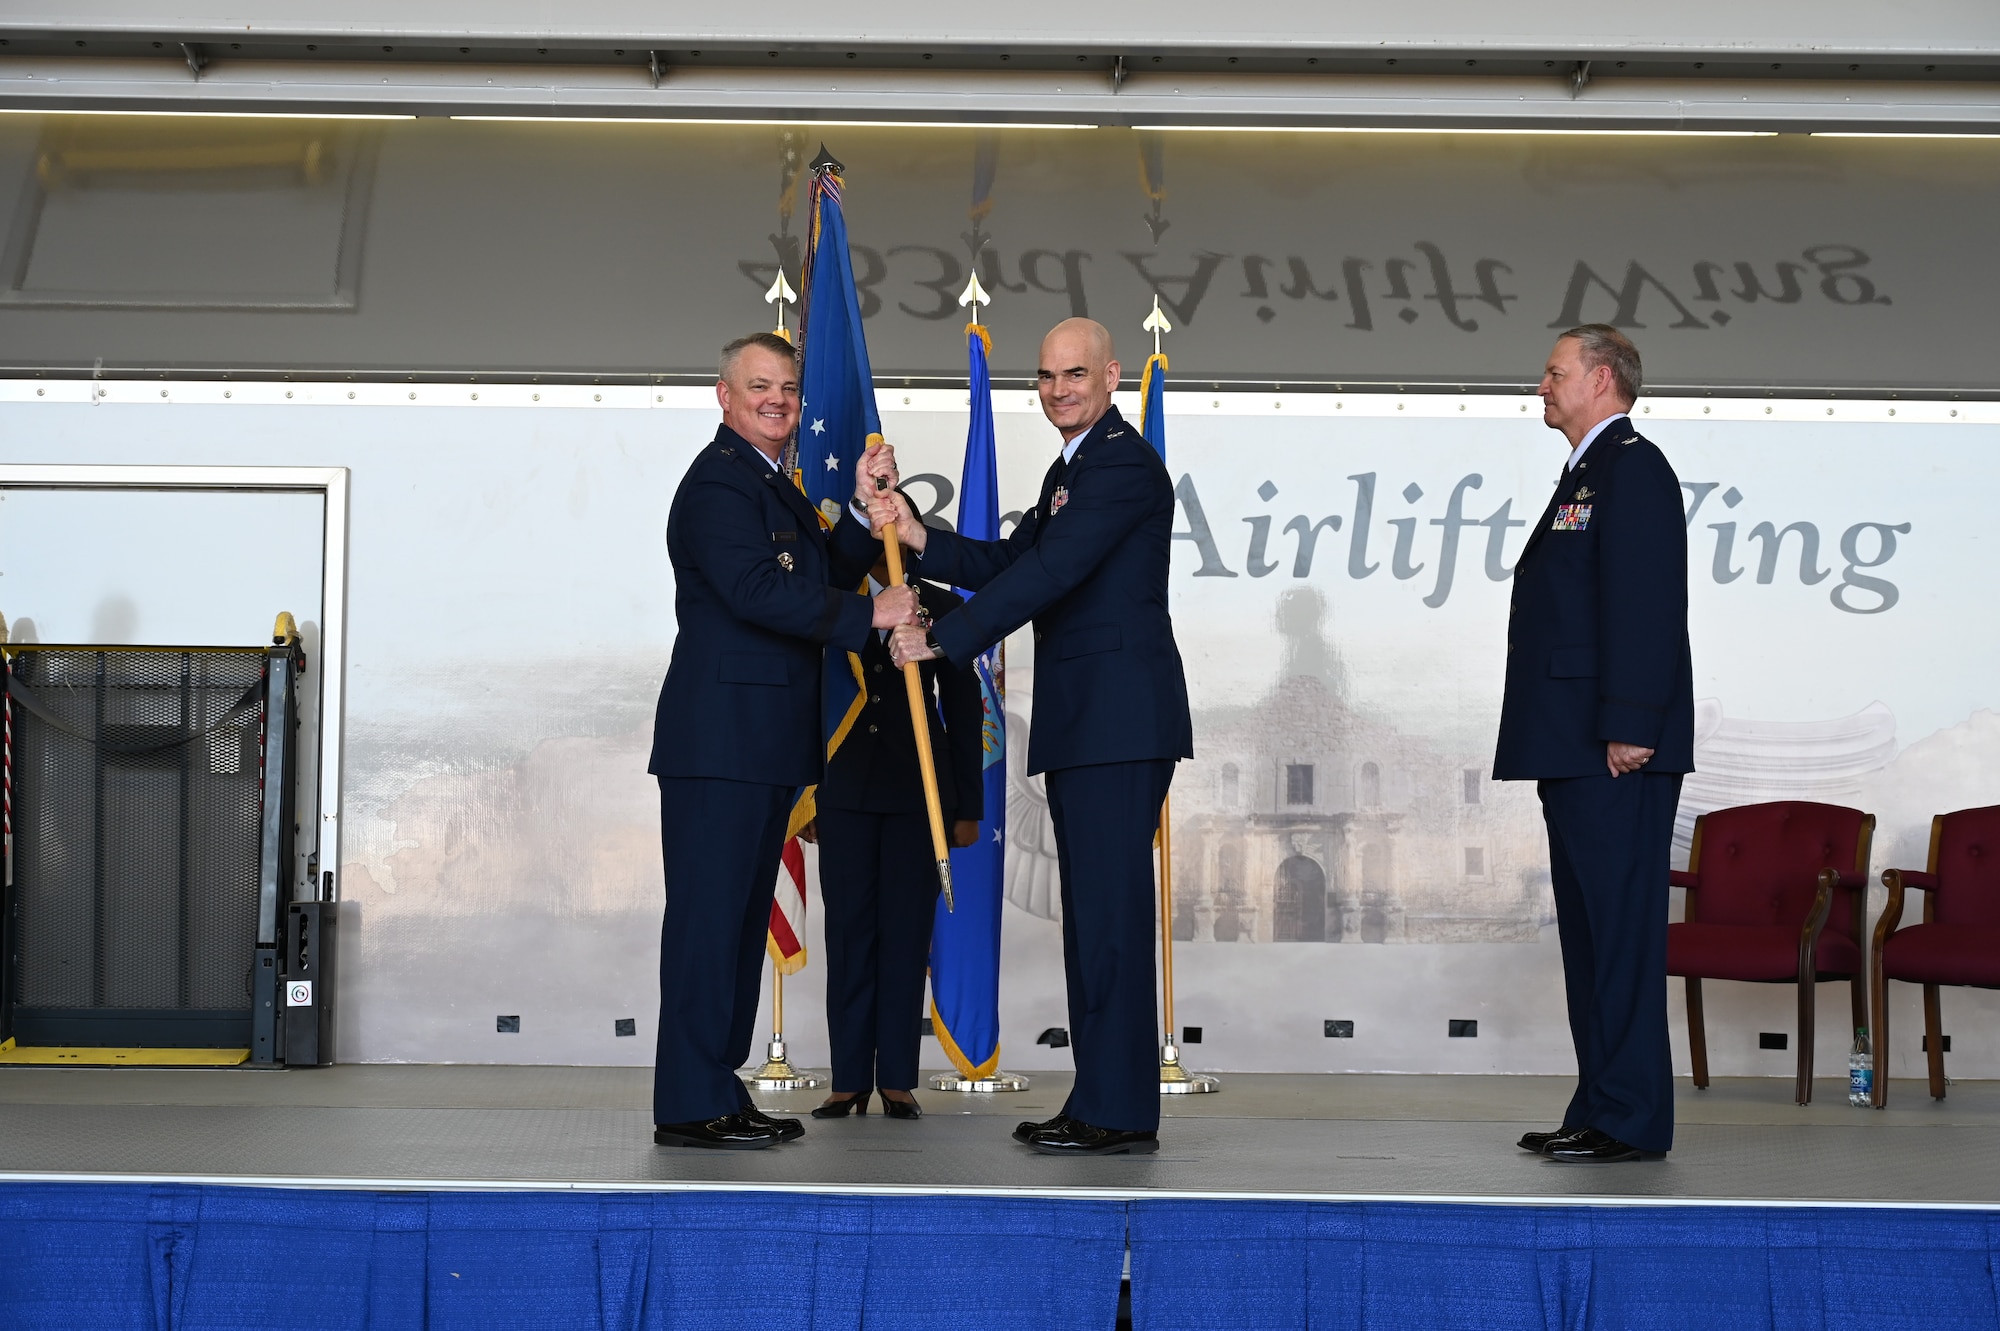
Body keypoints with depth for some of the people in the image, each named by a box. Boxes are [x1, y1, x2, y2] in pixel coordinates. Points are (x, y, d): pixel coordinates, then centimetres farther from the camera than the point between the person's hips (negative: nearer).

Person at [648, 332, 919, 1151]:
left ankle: (719, 1089, 18)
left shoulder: (774, 485, 23)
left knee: (742, 917, 12)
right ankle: (689, 1106, -6)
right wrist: (868, 615, -19)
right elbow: (755, 591, -21)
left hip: (764, 744, 10)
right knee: (708, 914, -8)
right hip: (718, 737, -10)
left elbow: (825, 579, 19)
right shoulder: (718, 481, -10)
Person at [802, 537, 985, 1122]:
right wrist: (802, 795, 5)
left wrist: (967, 808, 3)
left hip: (918, 789, -1)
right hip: (845, 789, 1)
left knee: (906, 932, 0)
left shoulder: (942, 608, 5)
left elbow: (964, 709, 6)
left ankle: (897, 1079, 4)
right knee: (848, 931, 0)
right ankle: (849, 1079, 4)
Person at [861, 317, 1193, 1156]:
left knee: (1111, 906, -10)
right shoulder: (1070, 468, 22)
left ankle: (1119, 1112, -6)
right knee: (1092, 910, 11)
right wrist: (916, 536, 2)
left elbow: (1048, 573, -19)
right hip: (1080, 721, 11)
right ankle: (1103, 1102, 17)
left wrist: (940, 640, -17)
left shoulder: (1124, 465, -12)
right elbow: (1009, 563, 17)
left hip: (1119, 719, -11)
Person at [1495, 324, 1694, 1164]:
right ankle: (1599, 1109, 18)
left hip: (1617, 754, -11)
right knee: (1588, 929, 12)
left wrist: (1628, 729, -23)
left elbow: (1645, 607, -19)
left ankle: (1631, 1119, -5)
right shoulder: (1586, 474, 22)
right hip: (1575, 750, 11)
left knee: (1622, 927, -8)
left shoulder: (1632, 467, -9)